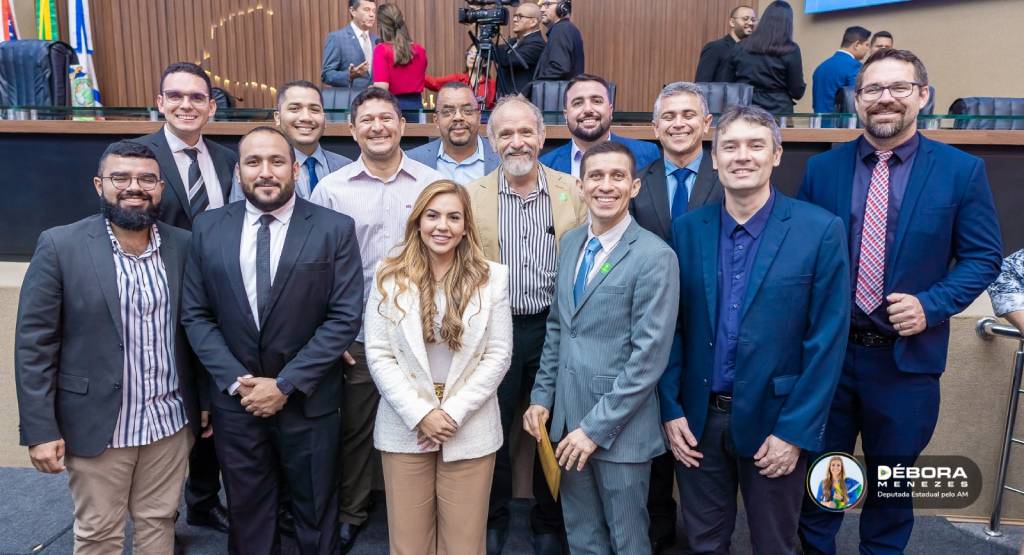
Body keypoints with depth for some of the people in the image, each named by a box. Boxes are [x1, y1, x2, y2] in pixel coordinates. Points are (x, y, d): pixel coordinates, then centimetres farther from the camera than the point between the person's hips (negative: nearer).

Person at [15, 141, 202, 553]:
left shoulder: (184, 246, 0)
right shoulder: (60, 246, -10)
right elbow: (34, 344, -9)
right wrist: (40, 430, -10)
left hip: (171, 421, 3)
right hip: (96, 424, -2)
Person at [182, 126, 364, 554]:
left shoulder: (335, 229, -8)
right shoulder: (208, 229, 1)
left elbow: (345, 317, -11)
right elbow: (195, 315, 2)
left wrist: (286, 384, -14)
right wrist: (237, 381, -10)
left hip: (309, 402, -2)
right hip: (234, 401, 2)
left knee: (315, 515, 16)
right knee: (246, 515, 20)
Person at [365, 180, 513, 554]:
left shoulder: (492, 277, -1)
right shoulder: (390, 276, -1)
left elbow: (498, 356, -3)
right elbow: (378, 355, -3)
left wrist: (453, 414, -10)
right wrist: (420, 414, -12)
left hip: (470, 430, 0)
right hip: (404, 429, 1)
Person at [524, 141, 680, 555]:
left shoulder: (655, 256, -15)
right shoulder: (570, 243, 6)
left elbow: (649, 356, -18)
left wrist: (597, 427, -17)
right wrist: (542, 396, 7)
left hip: (619, 428, -6)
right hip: (567, 416, 6)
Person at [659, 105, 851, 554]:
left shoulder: (821, 230, -8)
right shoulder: (686, 230, 0)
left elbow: (827, 340, -9)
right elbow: (672, 328, 3)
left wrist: (795, 431, -11)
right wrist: (671, 411, -2)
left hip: (773, 420, -2)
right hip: (697, 418, 2)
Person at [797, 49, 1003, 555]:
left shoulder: (963, 171, -3)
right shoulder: (821, 168, 0)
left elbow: (984, 257, -1)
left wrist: (931, 305, -16)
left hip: (907, 356, -1)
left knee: (891, 476, 18)